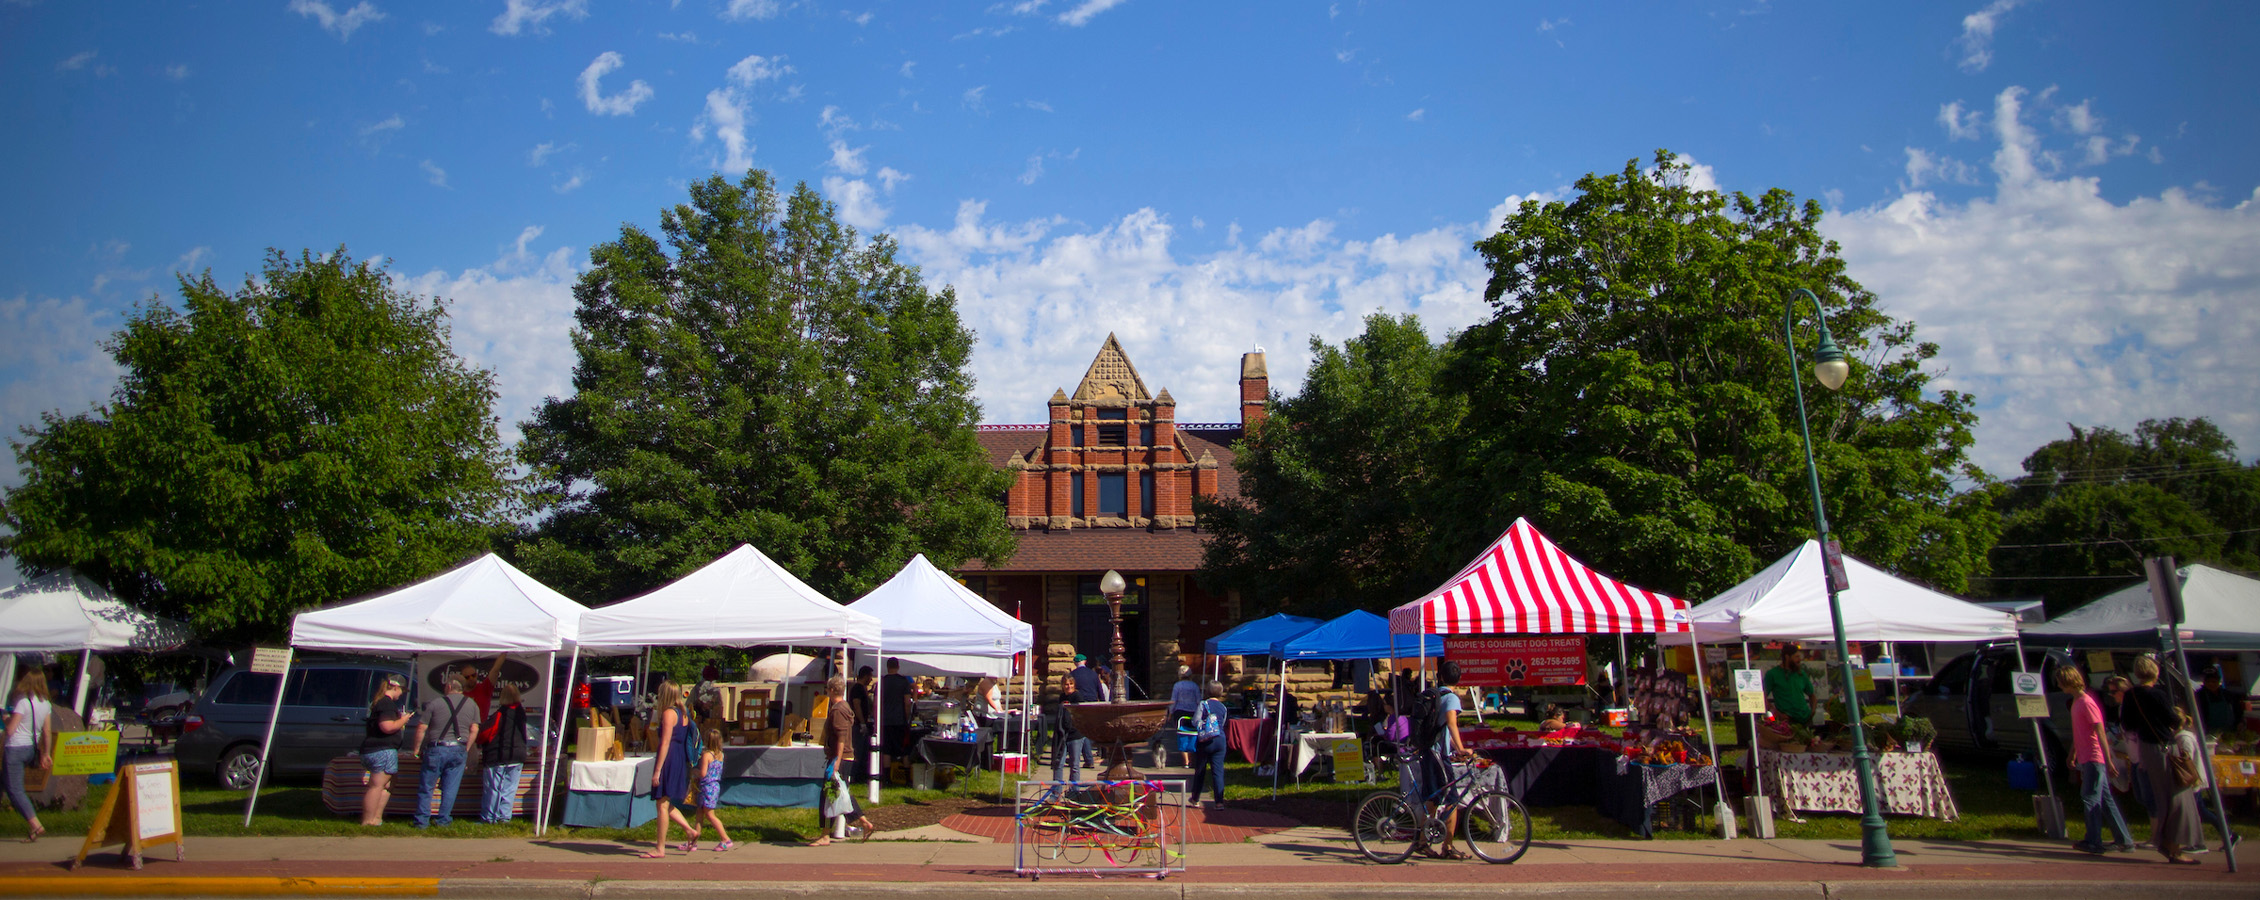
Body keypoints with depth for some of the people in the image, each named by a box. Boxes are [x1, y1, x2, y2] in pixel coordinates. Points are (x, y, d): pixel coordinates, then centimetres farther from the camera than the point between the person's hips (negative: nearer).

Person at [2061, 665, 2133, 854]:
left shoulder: (2087, 703, -15)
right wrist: (2073, 753, 27)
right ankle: (2124, 839, 18)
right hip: (2086, 758, 9)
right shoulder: (2077, 702, 13)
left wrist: (2108, 761, -20)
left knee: (2090, 798, -5)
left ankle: (2093, 842, -1)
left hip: (2094, 758, -9)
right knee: (2105, 799, 12)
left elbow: (2100, 733, -18)